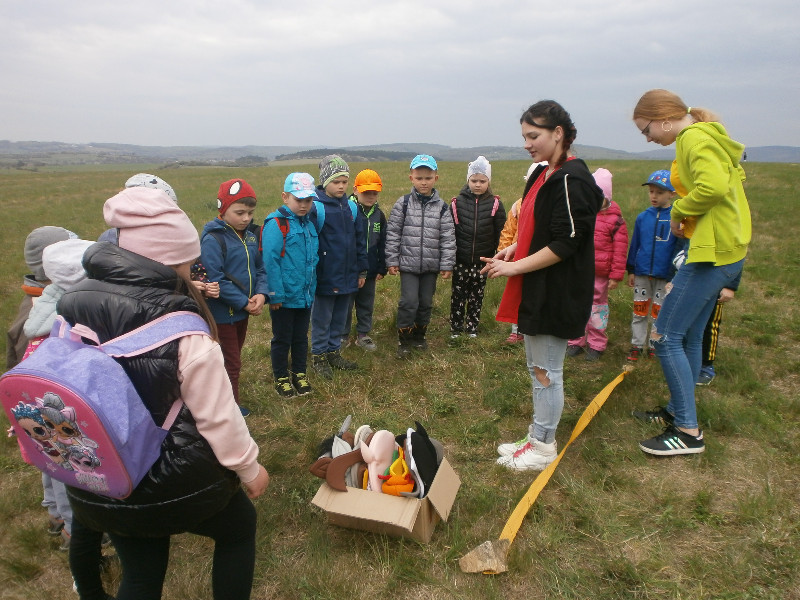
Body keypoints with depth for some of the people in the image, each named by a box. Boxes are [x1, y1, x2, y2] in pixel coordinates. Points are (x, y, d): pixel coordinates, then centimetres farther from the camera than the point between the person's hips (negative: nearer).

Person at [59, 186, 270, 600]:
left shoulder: (70, 308, -8)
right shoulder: (182, 329, -25)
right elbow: (218, 416, -19)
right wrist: (249, 468, -2)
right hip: (178, 482, -4)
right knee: (239, 527, 25)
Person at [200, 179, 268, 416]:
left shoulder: (250, 235, 3)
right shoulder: (213, 239, -19)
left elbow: (260, 268, 6)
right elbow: (215, 279, -24)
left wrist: (261, 294, -12)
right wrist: (244, 303, -22)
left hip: (244, 310, 7)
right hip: (222, 312, -7)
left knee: (234, 358, 21)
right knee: (231, 362, 4)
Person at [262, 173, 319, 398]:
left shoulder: (308, 224, 8)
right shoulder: (276, 224, -15)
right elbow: (270, 261, -19)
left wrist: (311, 288, 9)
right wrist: (275, 295, -20)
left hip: (305, 295, 6)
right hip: (284, 296, -6)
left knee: (301, 337, 18)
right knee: (282, 339, 10)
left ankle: (300, 373, 35)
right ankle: (281, 377, 27)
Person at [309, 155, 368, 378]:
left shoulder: (351, 206, 5)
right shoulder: (315, 207, -13)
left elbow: (360, 240, 11)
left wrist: (362, 270, 11)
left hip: (348, 275, 6)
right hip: (325, 276, -5)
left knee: (340, 318, 16)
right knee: (322, 318, 9)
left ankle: (334, 352, 32)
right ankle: (319, 356, 23)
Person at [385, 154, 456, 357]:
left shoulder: (441, 207, 1)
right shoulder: (403, 203, -3)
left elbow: (448, 237, 2)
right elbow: (393, 233, -1)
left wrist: (447, 264, -1)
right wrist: (392, 261, -4)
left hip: (431, 265, 2)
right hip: (408, 263, -2)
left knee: (426, 302, 11)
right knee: (409, 301, -6)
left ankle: (419, 335, 30)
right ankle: (404, 339, 11)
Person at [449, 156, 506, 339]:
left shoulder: (495, 205, -2)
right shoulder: (458, 202, -2)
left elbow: (500, 234, 1)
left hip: (482, 260, 1)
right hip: (460, 260, 0)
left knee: (477, 296, 11)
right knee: (458, 294, 7)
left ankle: (472, 327, 25)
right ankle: (455, 328, 19)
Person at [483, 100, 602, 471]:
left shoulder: (571, 180, -18)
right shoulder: (543, 174, 12)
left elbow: (564, 245, -22)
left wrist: (515, 267, -18)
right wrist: (517, 247, 3)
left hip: (557, 294, -10)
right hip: (537, 291, 10)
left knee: (547, 371, 3)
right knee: (536, 366, 18)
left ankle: (543, 448, 19)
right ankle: (536, 437, 33)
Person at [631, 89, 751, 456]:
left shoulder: (694, 139, -14)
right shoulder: (709, 136, 16)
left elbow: (713, 187, -29)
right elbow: (735, 178, 19)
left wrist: (678, 212, -12)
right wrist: (687, 215, 8)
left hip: (712, 253, -10)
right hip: (727, 249, 10)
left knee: (665, 336, -6)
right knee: (689, 336, 17)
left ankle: (688, 432, 2)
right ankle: (678, 410, 31)